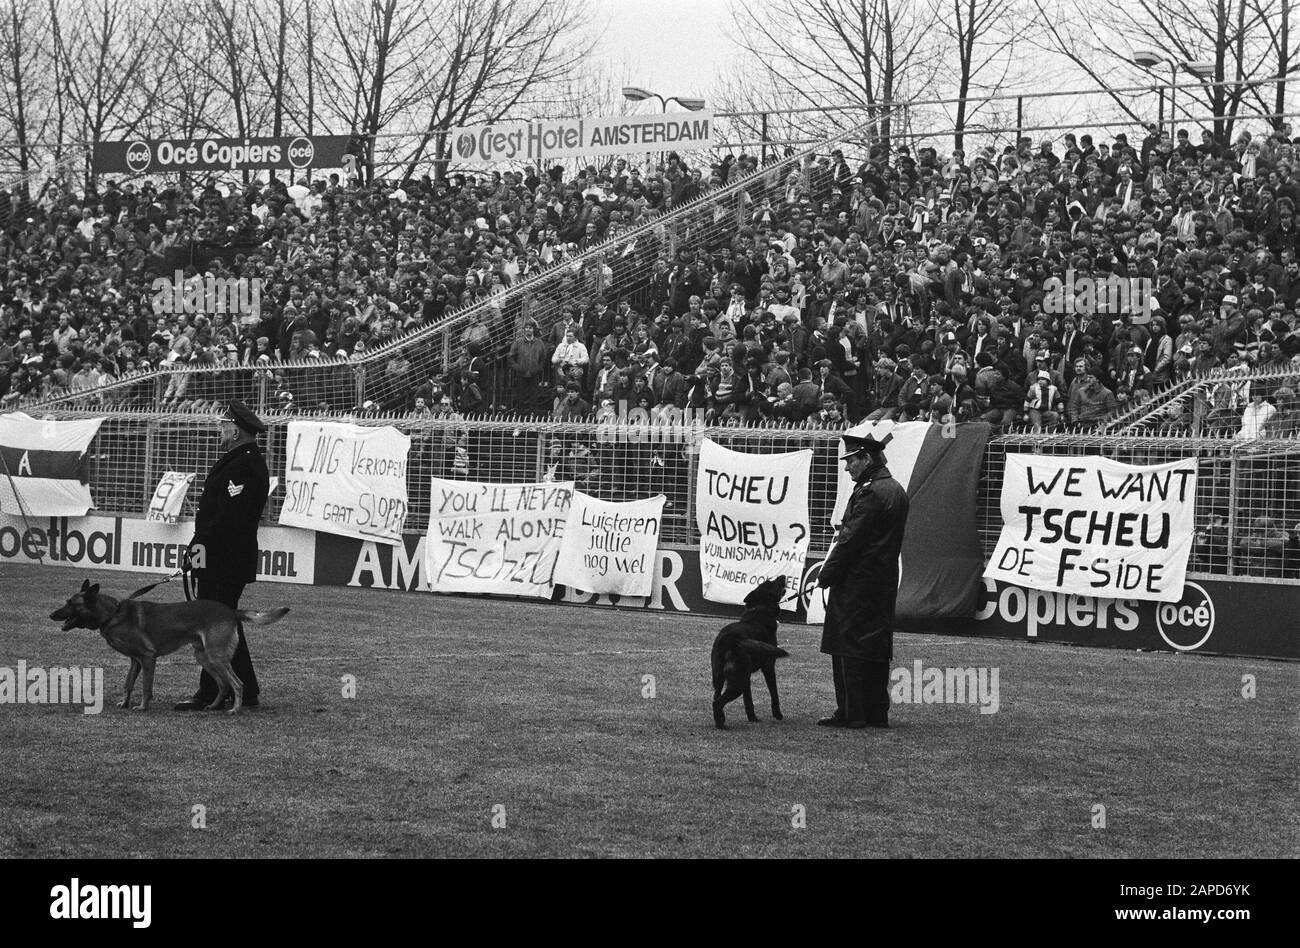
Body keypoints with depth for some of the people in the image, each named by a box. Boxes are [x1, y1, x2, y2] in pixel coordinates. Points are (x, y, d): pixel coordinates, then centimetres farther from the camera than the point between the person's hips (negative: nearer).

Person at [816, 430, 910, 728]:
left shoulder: (870, 493, -17)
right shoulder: (896, 490, 14)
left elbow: (850, 539, -18)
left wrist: (826, 575, -10)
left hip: (856, 581, -9)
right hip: (884, 582, 9)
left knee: (848, 647, -4)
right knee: (877, 647, 11)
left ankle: (851, 713, -4)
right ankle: (877, 712, 14)